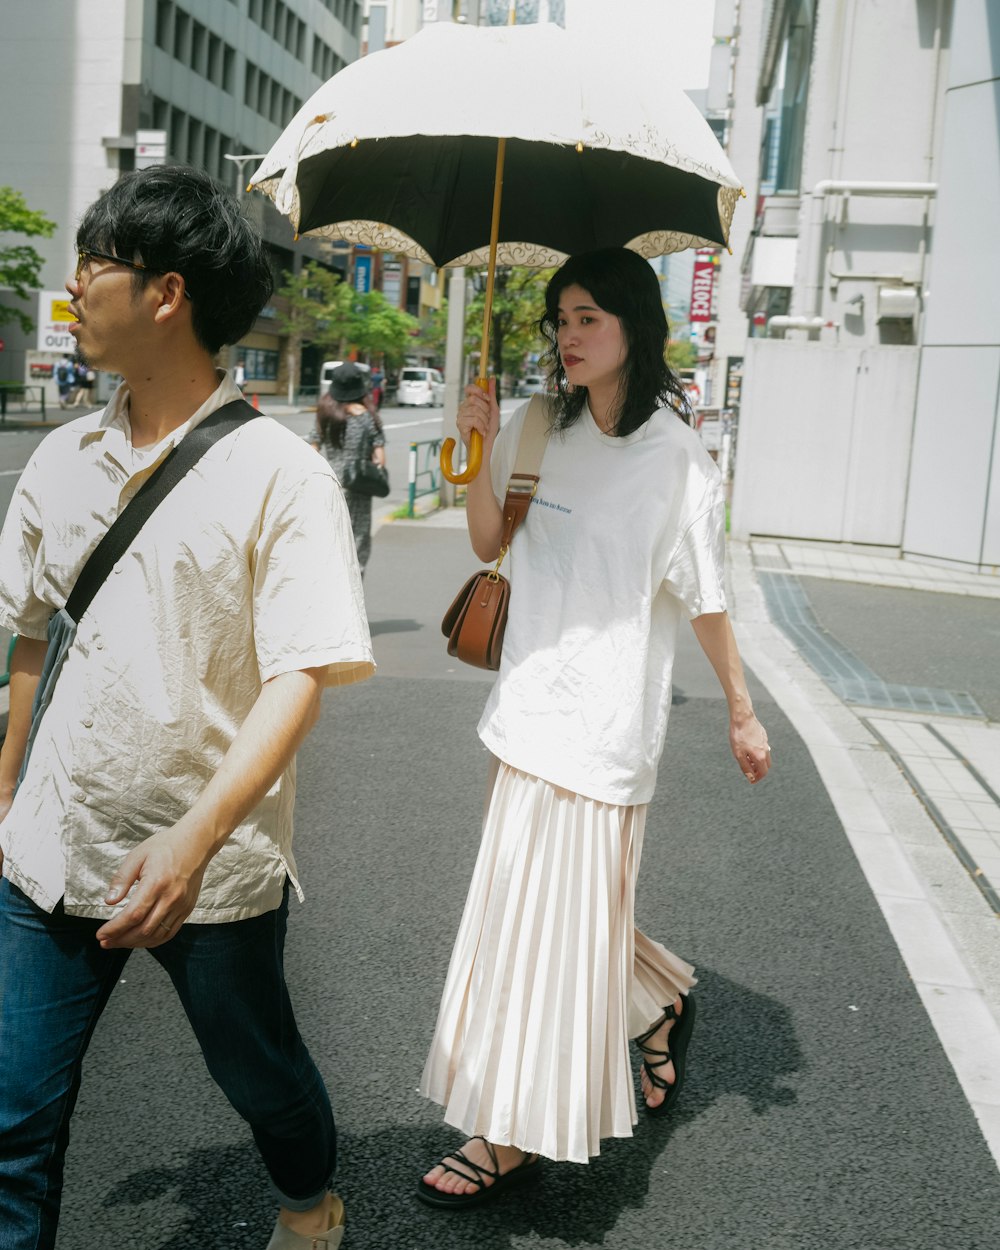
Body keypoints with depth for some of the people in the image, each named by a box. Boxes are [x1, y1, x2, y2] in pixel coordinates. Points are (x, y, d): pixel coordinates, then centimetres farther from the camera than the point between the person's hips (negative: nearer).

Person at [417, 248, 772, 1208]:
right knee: (562, 911, 16)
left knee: (551, 921, 1)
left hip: (602, 719, -6)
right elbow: (488, 545, 9)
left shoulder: (673, 456, -10)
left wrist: (741, 714, 0)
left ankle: (511, 1139, 16)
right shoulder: (542, 427, 6)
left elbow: (704, 598, -5)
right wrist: (482, 451, -6)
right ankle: (664, 997, 43)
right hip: (530, 700, 6)